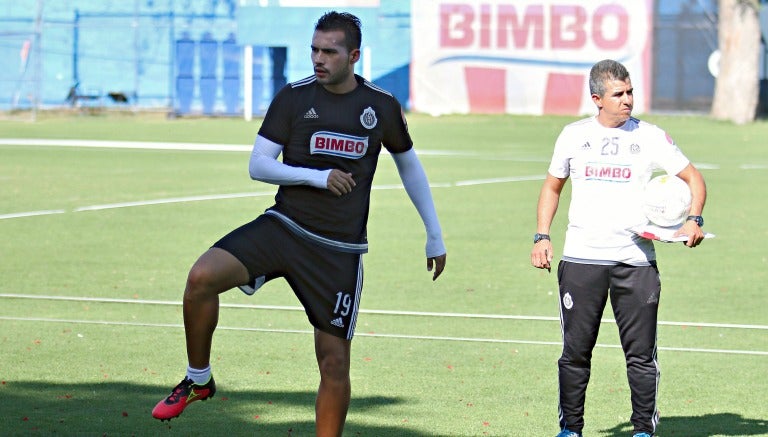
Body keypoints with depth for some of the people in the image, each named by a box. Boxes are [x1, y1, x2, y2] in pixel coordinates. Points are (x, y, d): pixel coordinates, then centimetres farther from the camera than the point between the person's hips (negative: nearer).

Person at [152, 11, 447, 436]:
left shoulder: (382, 106, 3)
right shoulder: (293, 97, -1)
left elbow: (409, 165, 19)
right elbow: (258, 165, -3)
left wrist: (435, 236, 21)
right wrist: (317, 177, -18)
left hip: (339, 250, 1)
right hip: (282, 226, 0)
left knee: (334, 361, -1)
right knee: (202, 276, -23)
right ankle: (198, 380, -2)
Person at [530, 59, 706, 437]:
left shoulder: (650, 137, 3)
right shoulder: (573, 135, 8)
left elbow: (692, 177, 7)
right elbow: (552, 186, 19)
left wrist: (694, 221, -10)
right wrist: (542, 236, 8)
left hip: (635, 260, -1)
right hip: (581, 259, 1)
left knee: (641, 353, -2)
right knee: (575, 351, 4)